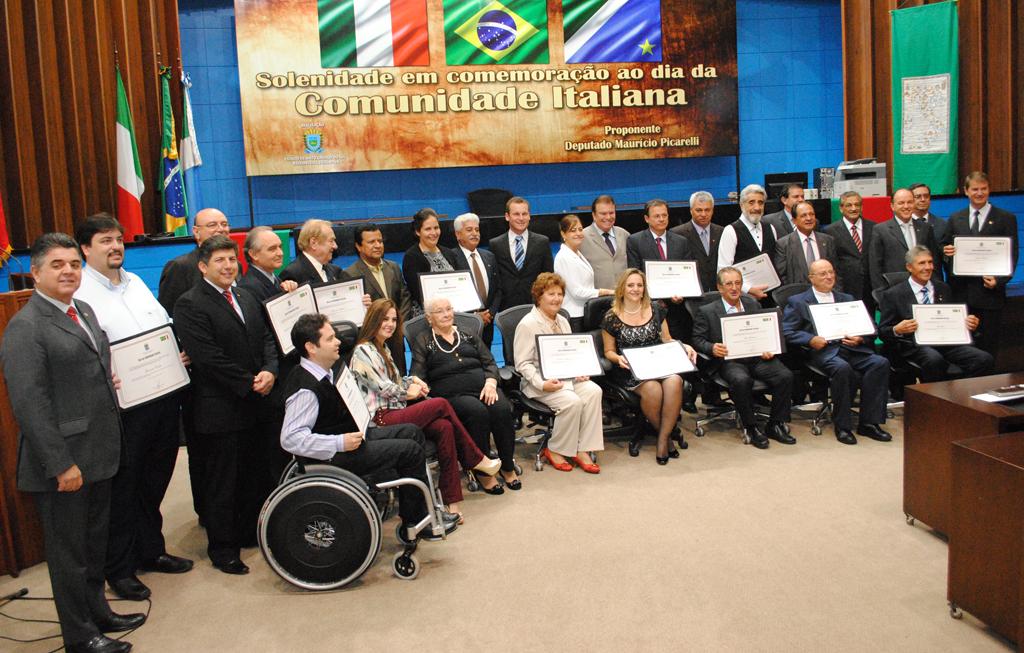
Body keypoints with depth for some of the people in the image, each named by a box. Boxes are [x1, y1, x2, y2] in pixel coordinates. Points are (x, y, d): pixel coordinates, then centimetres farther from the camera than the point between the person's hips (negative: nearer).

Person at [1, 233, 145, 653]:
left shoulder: (84, 311, 10)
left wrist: (108, 381, 7)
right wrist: (61, 464, -22)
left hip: (99, 454, 8)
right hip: (63, 463, -8)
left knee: (95, 543, 22)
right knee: (68, 552, 8)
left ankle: (98, 613, 39)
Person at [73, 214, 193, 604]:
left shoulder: (136, 283, 13)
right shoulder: (79, 294, -10)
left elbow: (167, 328, 18)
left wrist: (181, 353, 2)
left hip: (163, 396, 7)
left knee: (154, 481, 19)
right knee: (122, 487, 7)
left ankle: (150, 550, 36)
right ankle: (119, 568, 22)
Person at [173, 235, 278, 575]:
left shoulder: (247, 298, 14)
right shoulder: (190, 305, -11)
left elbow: (267, 339, 12)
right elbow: (209, 358, -18)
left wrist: (270, 371, -8)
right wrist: (250, 384, -15)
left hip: (254, 405, 7)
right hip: (220, 410, -7)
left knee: (253, 475, 16)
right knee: (221, 481, 4)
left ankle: (250, 532, 31)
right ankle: (221, 547, 17)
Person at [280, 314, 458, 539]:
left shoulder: (324, 373, 8)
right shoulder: (304, 389, -23)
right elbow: (291, 438, -29)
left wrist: (364, 423, 9)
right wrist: (340, 443, -29)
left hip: (351, 433, 11)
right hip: (331, 458, -11)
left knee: (412, 432, 9)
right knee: (410, 449, -15)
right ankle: (414, 522, 0)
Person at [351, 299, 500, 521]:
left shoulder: (382, 349, 24)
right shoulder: (363, 351, -6)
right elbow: (383, 388, -10)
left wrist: (413, 380, 7)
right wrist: (409, 393, 5)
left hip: (396, 412, 9)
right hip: (381, 419, -9)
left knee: (444, 427, -19)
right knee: (441, 404, -19)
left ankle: (452, 501, -23)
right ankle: (476, 460, -3)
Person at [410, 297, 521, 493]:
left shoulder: (467, 335, 24)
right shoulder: (423, 341, 15)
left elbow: (489, 362, 17)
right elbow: (417, 373, 4)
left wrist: (491, 382, -4)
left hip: (483, 386, 3)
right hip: (452, 394, -3)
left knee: (502, 409, -28)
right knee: (477, 412, -34)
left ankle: (508, 467, -13)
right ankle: (482, 471, -22)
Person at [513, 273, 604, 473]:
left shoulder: (563, 321, 17)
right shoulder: (528, 324, -7)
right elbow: (523, 364, -11)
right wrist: (542, 383, -24)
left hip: (566, 377, 7)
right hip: (541, 381, -7)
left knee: (594, 391, -21)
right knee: (572, 401, -30)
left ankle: (582, 450, -17)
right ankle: (555, 450, -7)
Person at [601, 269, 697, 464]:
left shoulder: (656, 309, 12)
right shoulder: (611, 318, 3)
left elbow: (667, 340, 18)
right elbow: (609, 351, 9)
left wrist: (684, 346, -1)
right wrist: (619, 358, -13)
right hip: (630, 370, -3)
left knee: (674, 381, -32)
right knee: (652, 389, -35)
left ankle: (663, 439, -17)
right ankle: (669, 431, -5)